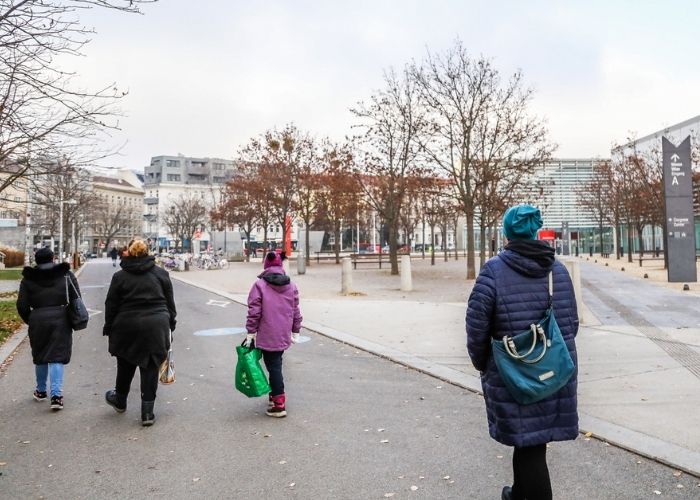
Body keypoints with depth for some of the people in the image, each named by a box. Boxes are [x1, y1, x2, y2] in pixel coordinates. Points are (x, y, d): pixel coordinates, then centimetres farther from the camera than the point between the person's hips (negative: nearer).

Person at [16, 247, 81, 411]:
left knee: (40, 357, 18)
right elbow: (76, 299, -1)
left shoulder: (28, 279, 4)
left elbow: (22, 305, 1)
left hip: (38, 320, 1)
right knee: (57, 357, 0)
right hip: (61, 320, -1)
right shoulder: (66, 274, 3)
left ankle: (41, 391, 32)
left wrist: (30, 321, 15)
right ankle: (56, 395, -8)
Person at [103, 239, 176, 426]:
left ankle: (120, 401, 41)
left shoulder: (119, 276, -1)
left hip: (128, 327, 0)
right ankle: (147, 412, 6)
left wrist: (109, 328, 11)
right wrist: (171, 323, 15)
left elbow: (111, 305, 1)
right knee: (151, 367, 5)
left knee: (125, 365, 19)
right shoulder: (161, 273, 3)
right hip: (156, 326, 0)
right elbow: (170, 302, 6)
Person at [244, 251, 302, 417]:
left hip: (267, 336, -5)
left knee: (273, 367, 0)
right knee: (276, 365, 20)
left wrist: (251, 332, -3)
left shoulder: (259, 284, -10)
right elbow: (296, 311, 9)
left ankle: (279, 405, 2)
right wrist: (296, 331, 17)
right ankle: (274, 395, 33)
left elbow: (254, 311, -11)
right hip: (283, 336, 5)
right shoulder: (291, 285, 5)